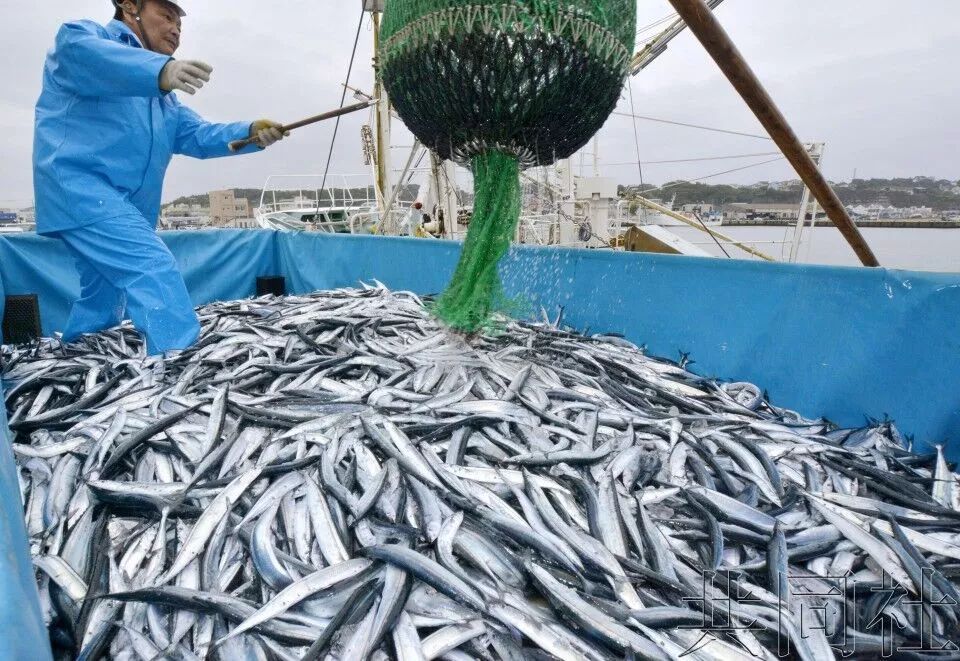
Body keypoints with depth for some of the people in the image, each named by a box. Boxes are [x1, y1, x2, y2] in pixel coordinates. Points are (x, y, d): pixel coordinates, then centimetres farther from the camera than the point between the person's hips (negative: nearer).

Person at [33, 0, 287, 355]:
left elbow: (199, 135, 14)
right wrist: (160, 71, -42)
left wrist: (251, 133, -6)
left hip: (129, 208, 9)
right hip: (81, 186, -9)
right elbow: (84, 54, -22)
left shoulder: (164, 97, 28)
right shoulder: (86, 35, 3)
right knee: (155, 269, -26)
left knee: (104, 304, 14)